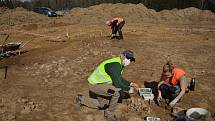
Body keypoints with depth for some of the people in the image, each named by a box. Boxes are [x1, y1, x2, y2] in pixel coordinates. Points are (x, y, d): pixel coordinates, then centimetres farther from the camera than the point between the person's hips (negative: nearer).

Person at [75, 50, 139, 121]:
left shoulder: (120, 64, 6)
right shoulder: (115, 65, -26)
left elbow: (119, 79, 18)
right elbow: (117, 83, -31)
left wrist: (130, 84, 8)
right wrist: (128, 89, -18)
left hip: (98, 83, 11)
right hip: (95, 84, -11)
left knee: (101, 106, 24)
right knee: (117, 91, -26)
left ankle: (81, 99, 34)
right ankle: (109, 115, -8)